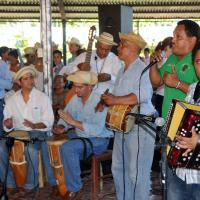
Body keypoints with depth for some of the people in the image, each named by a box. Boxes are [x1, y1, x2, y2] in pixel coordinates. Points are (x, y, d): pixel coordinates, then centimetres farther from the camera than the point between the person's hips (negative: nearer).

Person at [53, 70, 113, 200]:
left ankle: (74, 188, -13)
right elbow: (66, 119, 8)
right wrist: (61, 127, -15)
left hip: (100, 139, -7)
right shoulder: (75, 99, 4)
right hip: (80, 136, 8)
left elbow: (97, 129, -29)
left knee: (68, 148, -29)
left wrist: (74, 122, -31)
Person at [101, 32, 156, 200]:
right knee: (118, 167, 17)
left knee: (137, 172, -4)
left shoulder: (142, 69, -13)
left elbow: (143, 95, -28)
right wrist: (107, 100, 5)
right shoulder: (122, 71, 17)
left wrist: (116, 100, -25)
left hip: (140, 127, -10)